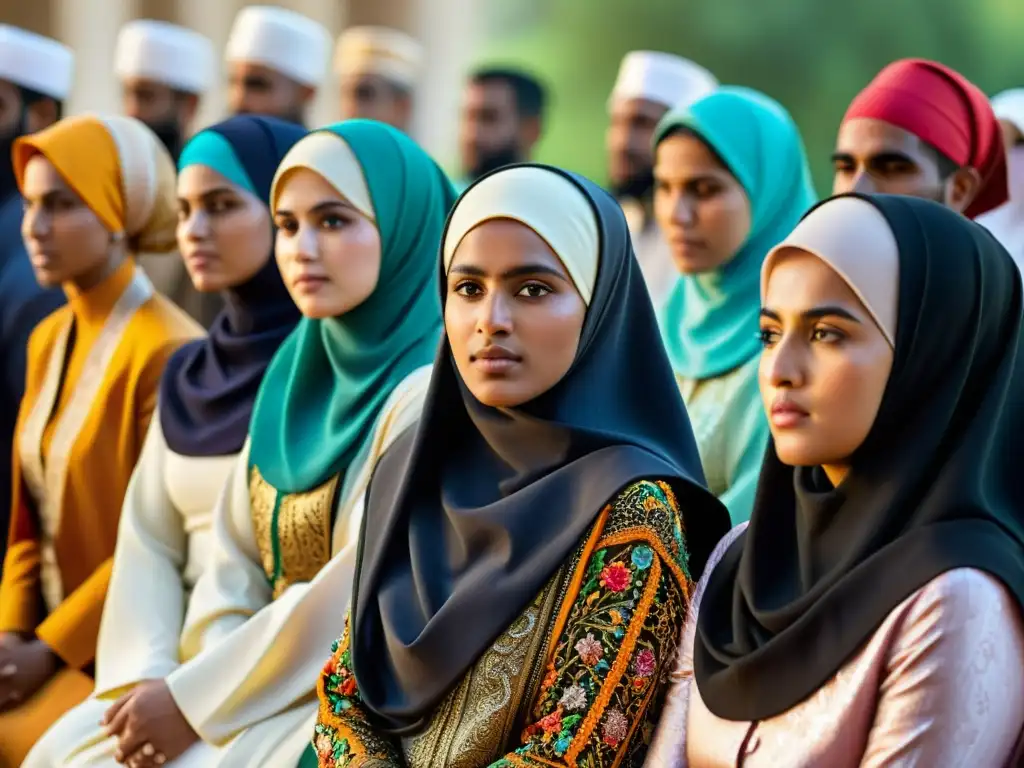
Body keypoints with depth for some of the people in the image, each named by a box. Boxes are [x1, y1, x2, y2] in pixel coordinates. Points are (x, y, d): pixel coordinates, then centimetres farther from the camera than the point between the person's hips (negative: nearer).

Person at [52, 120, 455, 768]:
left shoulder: (433, 392, -14)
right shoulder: (299, 372, 10)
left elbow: (366, 598, -18)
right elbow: (237, 555, 9)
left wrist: (196, 701, -14)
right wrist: (206, 681, -9)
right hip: (276, 687, 7)